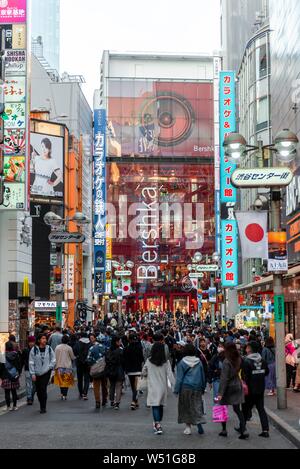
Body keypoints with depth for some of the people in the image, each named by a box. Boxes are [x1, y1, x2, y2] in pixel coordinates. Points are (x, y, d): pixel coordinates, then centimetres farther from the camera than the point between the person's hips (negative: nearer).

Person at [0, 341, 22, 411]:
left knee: (7, 392, 4)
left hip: (6, 377, -3)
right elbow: (19, 365, 4)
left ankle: (8, 406, 5)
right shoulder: (16, 355, -2)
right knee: (14, 391, 12)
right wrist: (18, 373, 16)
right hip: (15, 376, 3)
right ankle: (14, 406, 15)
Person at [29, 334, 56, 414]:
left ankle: (43, 407, -5)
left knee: (43, 389, -10)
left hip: (46, 372, -1)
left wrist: (50, 367, -2)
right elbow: (31, 362, -2)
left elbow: (53, 359, 12)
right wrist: (32, 373, -5)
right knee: (38, 390, 7)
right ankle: (42, 406, 24)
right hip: (37, 373, 1)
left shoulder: (49, 349, 1)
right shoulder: (34, 349, -4)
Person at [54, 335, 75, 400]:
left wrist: (56, 366, 9)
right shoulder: (69, 348, -9)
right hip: (67, 367, -3)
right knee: (66, 381, 3)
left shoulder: (57, 347, -1)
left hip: (59, 366, 3)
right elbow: (72, 357, -2)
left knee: (61, 380, 16)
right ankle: (65, 395, -2)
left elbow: (55, 357, 1)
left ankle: (62, 394, 12)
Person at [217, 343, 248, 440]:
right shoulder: (239, 360, 0)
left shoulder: (226, 362, -17)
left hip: (228, 388, -6)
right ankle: (243, 429, 9)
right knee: (237, 409, 13)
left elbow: (224, 378, -19)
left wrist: (220, 393, -18)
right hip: (238, 386, 6)